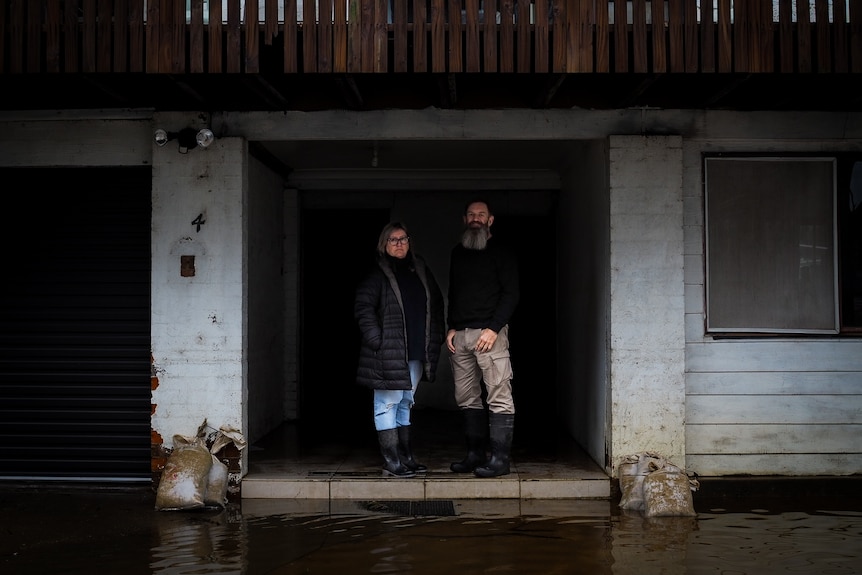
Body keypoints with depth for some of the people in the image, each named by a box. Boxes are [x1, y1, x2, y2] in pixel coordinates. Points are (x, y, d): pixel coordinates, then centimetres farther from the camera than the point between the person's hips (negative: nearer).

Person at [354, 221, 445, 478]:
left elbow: (436, 304, 18)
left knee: (404, 404, 14)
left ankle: (406, 458, 22)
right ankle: (392, 463, -2)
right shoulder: (377, 274, -6)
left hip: (416, 352, 7)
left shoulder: (420, 270, 13)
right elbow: (363, 308, -10)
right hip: (388, 352, -6)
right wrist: (376, 340, -16)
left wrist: (435, 338, 11)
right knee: (388, 404, -4)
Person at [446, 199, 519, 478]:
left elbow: (511, 294, -4)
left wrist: (493, 329, -14)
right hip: (460, 334, 6)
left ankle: (500, 459, -8)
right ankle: (476, 454, 14)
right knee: (467, 398, 7)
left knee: (499, 397, -8)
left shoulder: (501, 253, 2)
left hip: (489, 332, -6)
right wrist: (451, 327, 10)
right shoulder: (457, 253, 20)